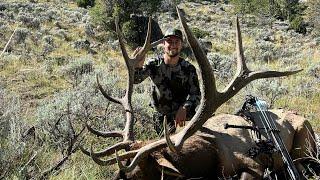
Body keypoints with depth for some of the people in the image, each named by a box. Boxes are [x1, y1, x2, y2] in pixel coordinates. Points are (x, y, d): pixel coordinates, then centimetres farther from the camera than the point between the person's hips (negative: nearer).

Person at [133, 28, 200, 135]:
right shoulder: (154, 64, -7)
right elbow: (135, 79, -20)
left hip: (185, 115, 0)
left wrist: (184, 108, -33)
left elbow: (195, 94, -13)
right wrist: (137, 66, -44)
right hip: (162, 117, 1)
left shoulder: (188, 68, -7)